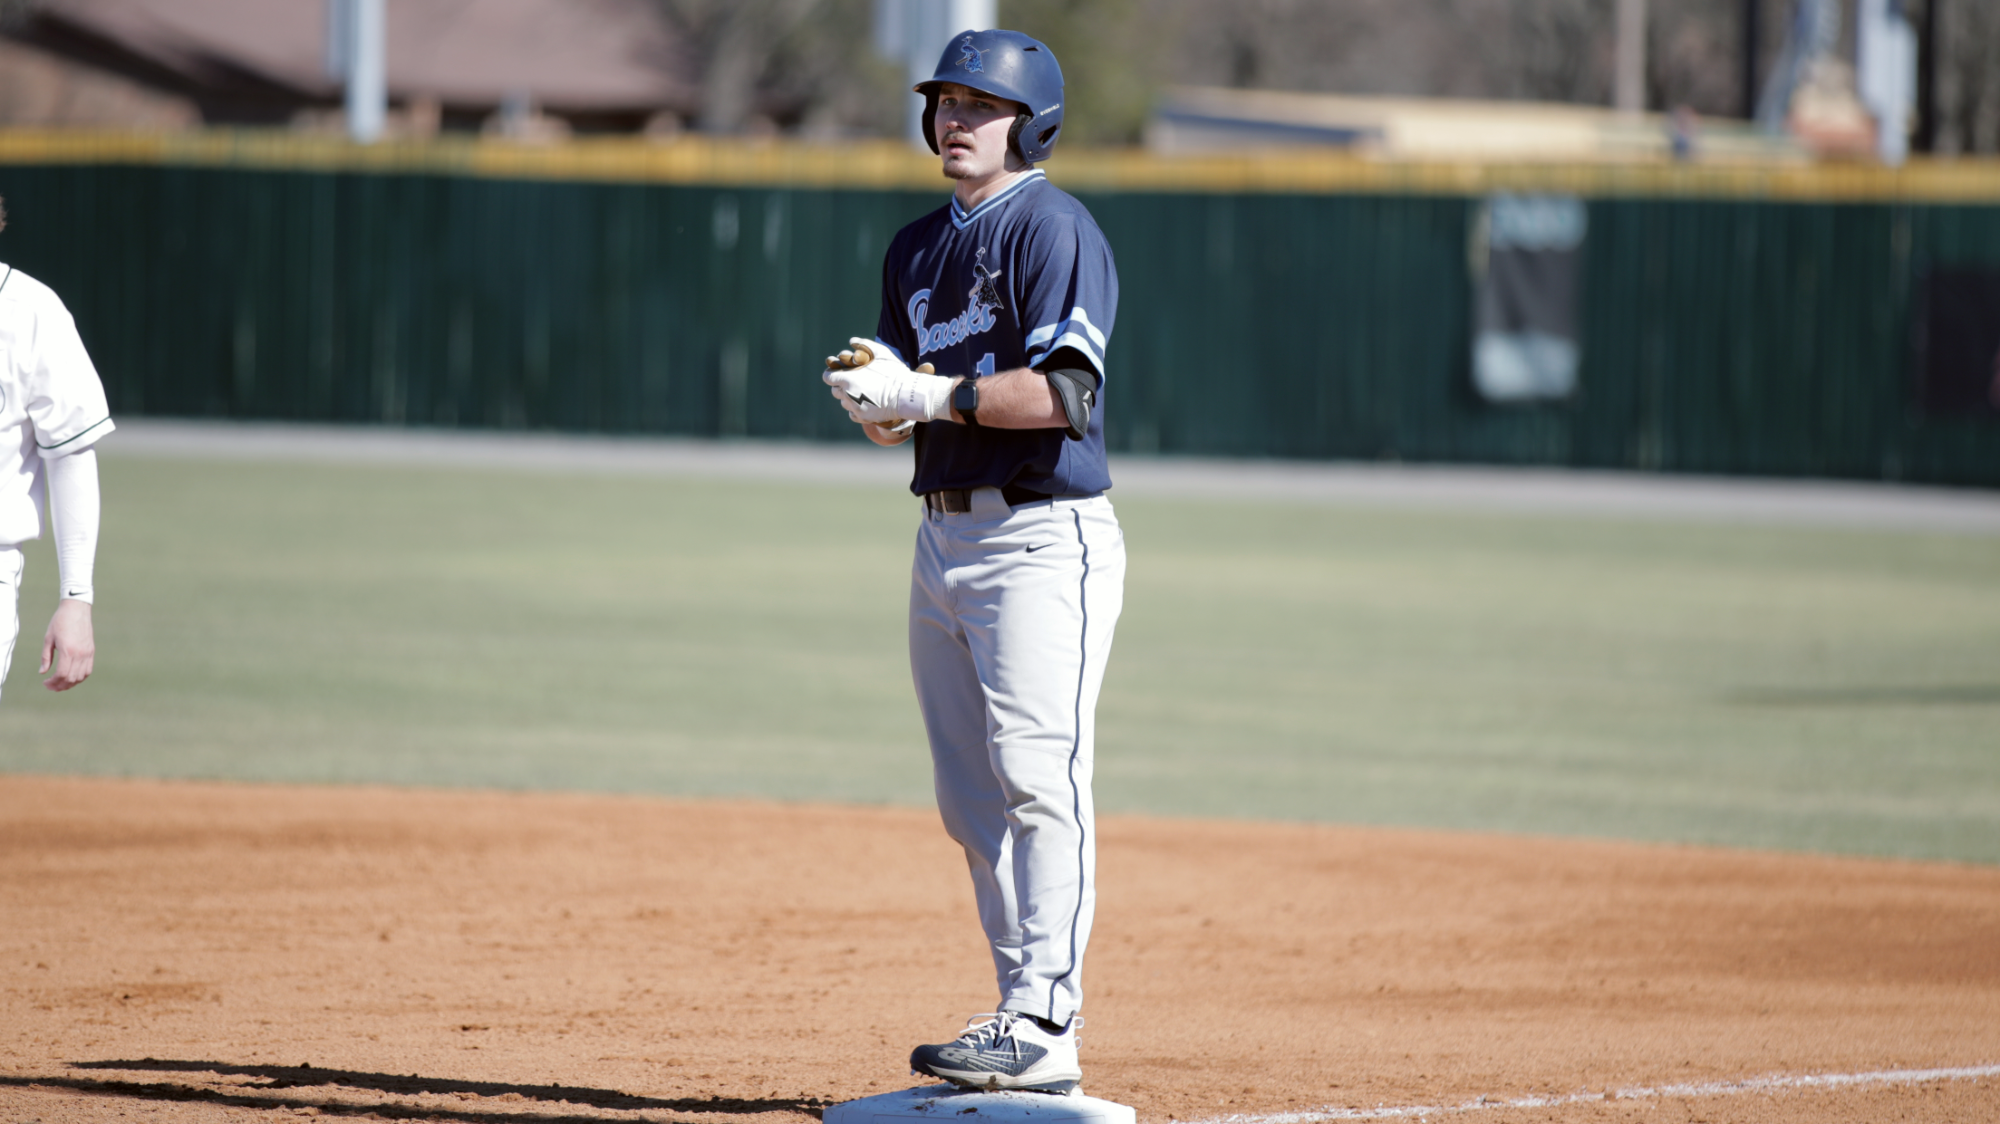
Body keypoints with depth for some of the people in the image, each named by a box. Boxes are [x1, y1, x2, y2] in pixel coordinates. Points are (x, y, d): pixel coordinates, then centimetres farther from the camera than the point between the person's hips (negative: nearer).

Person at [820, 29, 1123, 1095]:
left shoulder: (1052, 229, -9)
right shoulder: (918, 248, 17)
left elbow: (1063, 394, -20)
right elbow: (899, 415, 18)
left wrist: (927, 394, -20)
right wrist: (875, 391, -5)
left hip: (1044, 537, -9)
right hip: (945, 533, 9)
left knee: (1037, 778, -14)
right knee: (970, 799, 8)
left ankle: (1043, 1029, -17)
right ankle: (1024, 1023, 14)